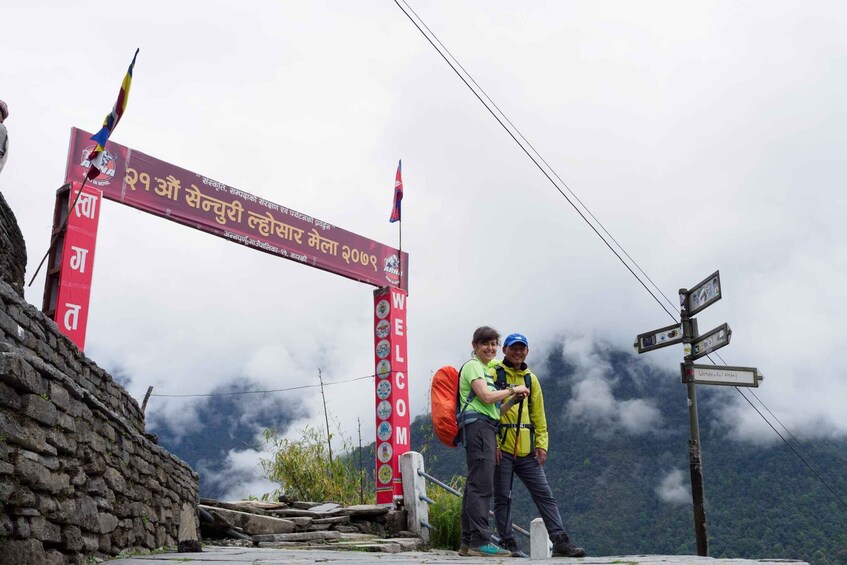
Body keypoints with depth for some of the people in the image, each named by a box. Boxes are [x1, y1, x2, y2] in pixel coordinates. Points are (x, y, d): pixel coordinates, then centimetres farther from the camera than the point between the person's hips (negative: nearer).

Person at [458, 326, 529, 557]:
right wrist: (513, 390, -5)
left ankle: (468, 543, 11)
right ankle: (480, 541, -16)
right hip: (477, 426, -10)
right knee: (482, 485, -14)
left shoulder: (486, 369, 27)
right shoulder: (473, 366, -4)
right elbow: (486, 397, -15)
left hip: (485, 428, 10)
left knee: (475, 485, 9)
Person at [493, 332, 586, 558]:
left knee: (545, 495, 2)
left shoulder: (531, 379, 16)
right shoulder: (494, 374, -2)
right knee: (502, 498, 2)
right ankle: (507, 543, 11)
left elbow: (538, 415, 17)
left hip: (526, 450, 5)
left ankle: (560, 541, 4)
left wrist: (541, 443, 6)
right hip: (501, 448, -5)